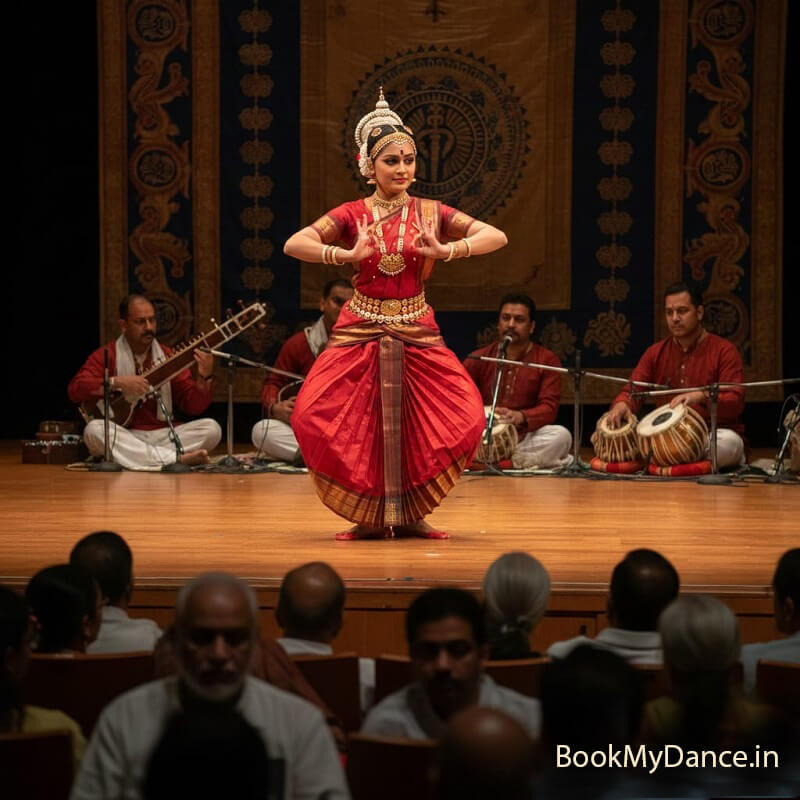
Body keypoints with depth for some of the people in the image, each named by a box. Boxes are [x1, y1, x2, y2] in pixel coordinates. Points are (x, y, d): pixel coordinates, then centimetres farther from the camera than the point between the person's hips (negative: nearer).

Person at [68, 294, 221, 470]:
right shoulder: (106, 356, 2)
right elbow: (75, 389, -12)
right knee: (94, 430, -33)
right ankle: (177, 459, -39)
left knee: (211, 428, -18)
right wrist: (117, 382, -22)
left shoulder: (169, 357, 8)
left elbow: (194, 406, 4)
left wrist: (204, 378, -15)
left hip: (163, 436, 2)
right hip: (124, 437, -2)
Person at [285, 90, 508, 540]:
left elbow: (497, 237, -2)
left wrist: (446, 250, -18)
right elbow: (294, 244, -9)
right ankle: (371, 515, 6)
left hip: (417, 334, 1)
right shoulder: (352, 215, 1)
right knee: (315, 417, -14)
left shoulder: (430, 213, 4)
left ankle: (410, 512, 7)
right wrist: (348, 255, -22)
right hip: (360, 333, 0)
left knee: (464, 417, -13)